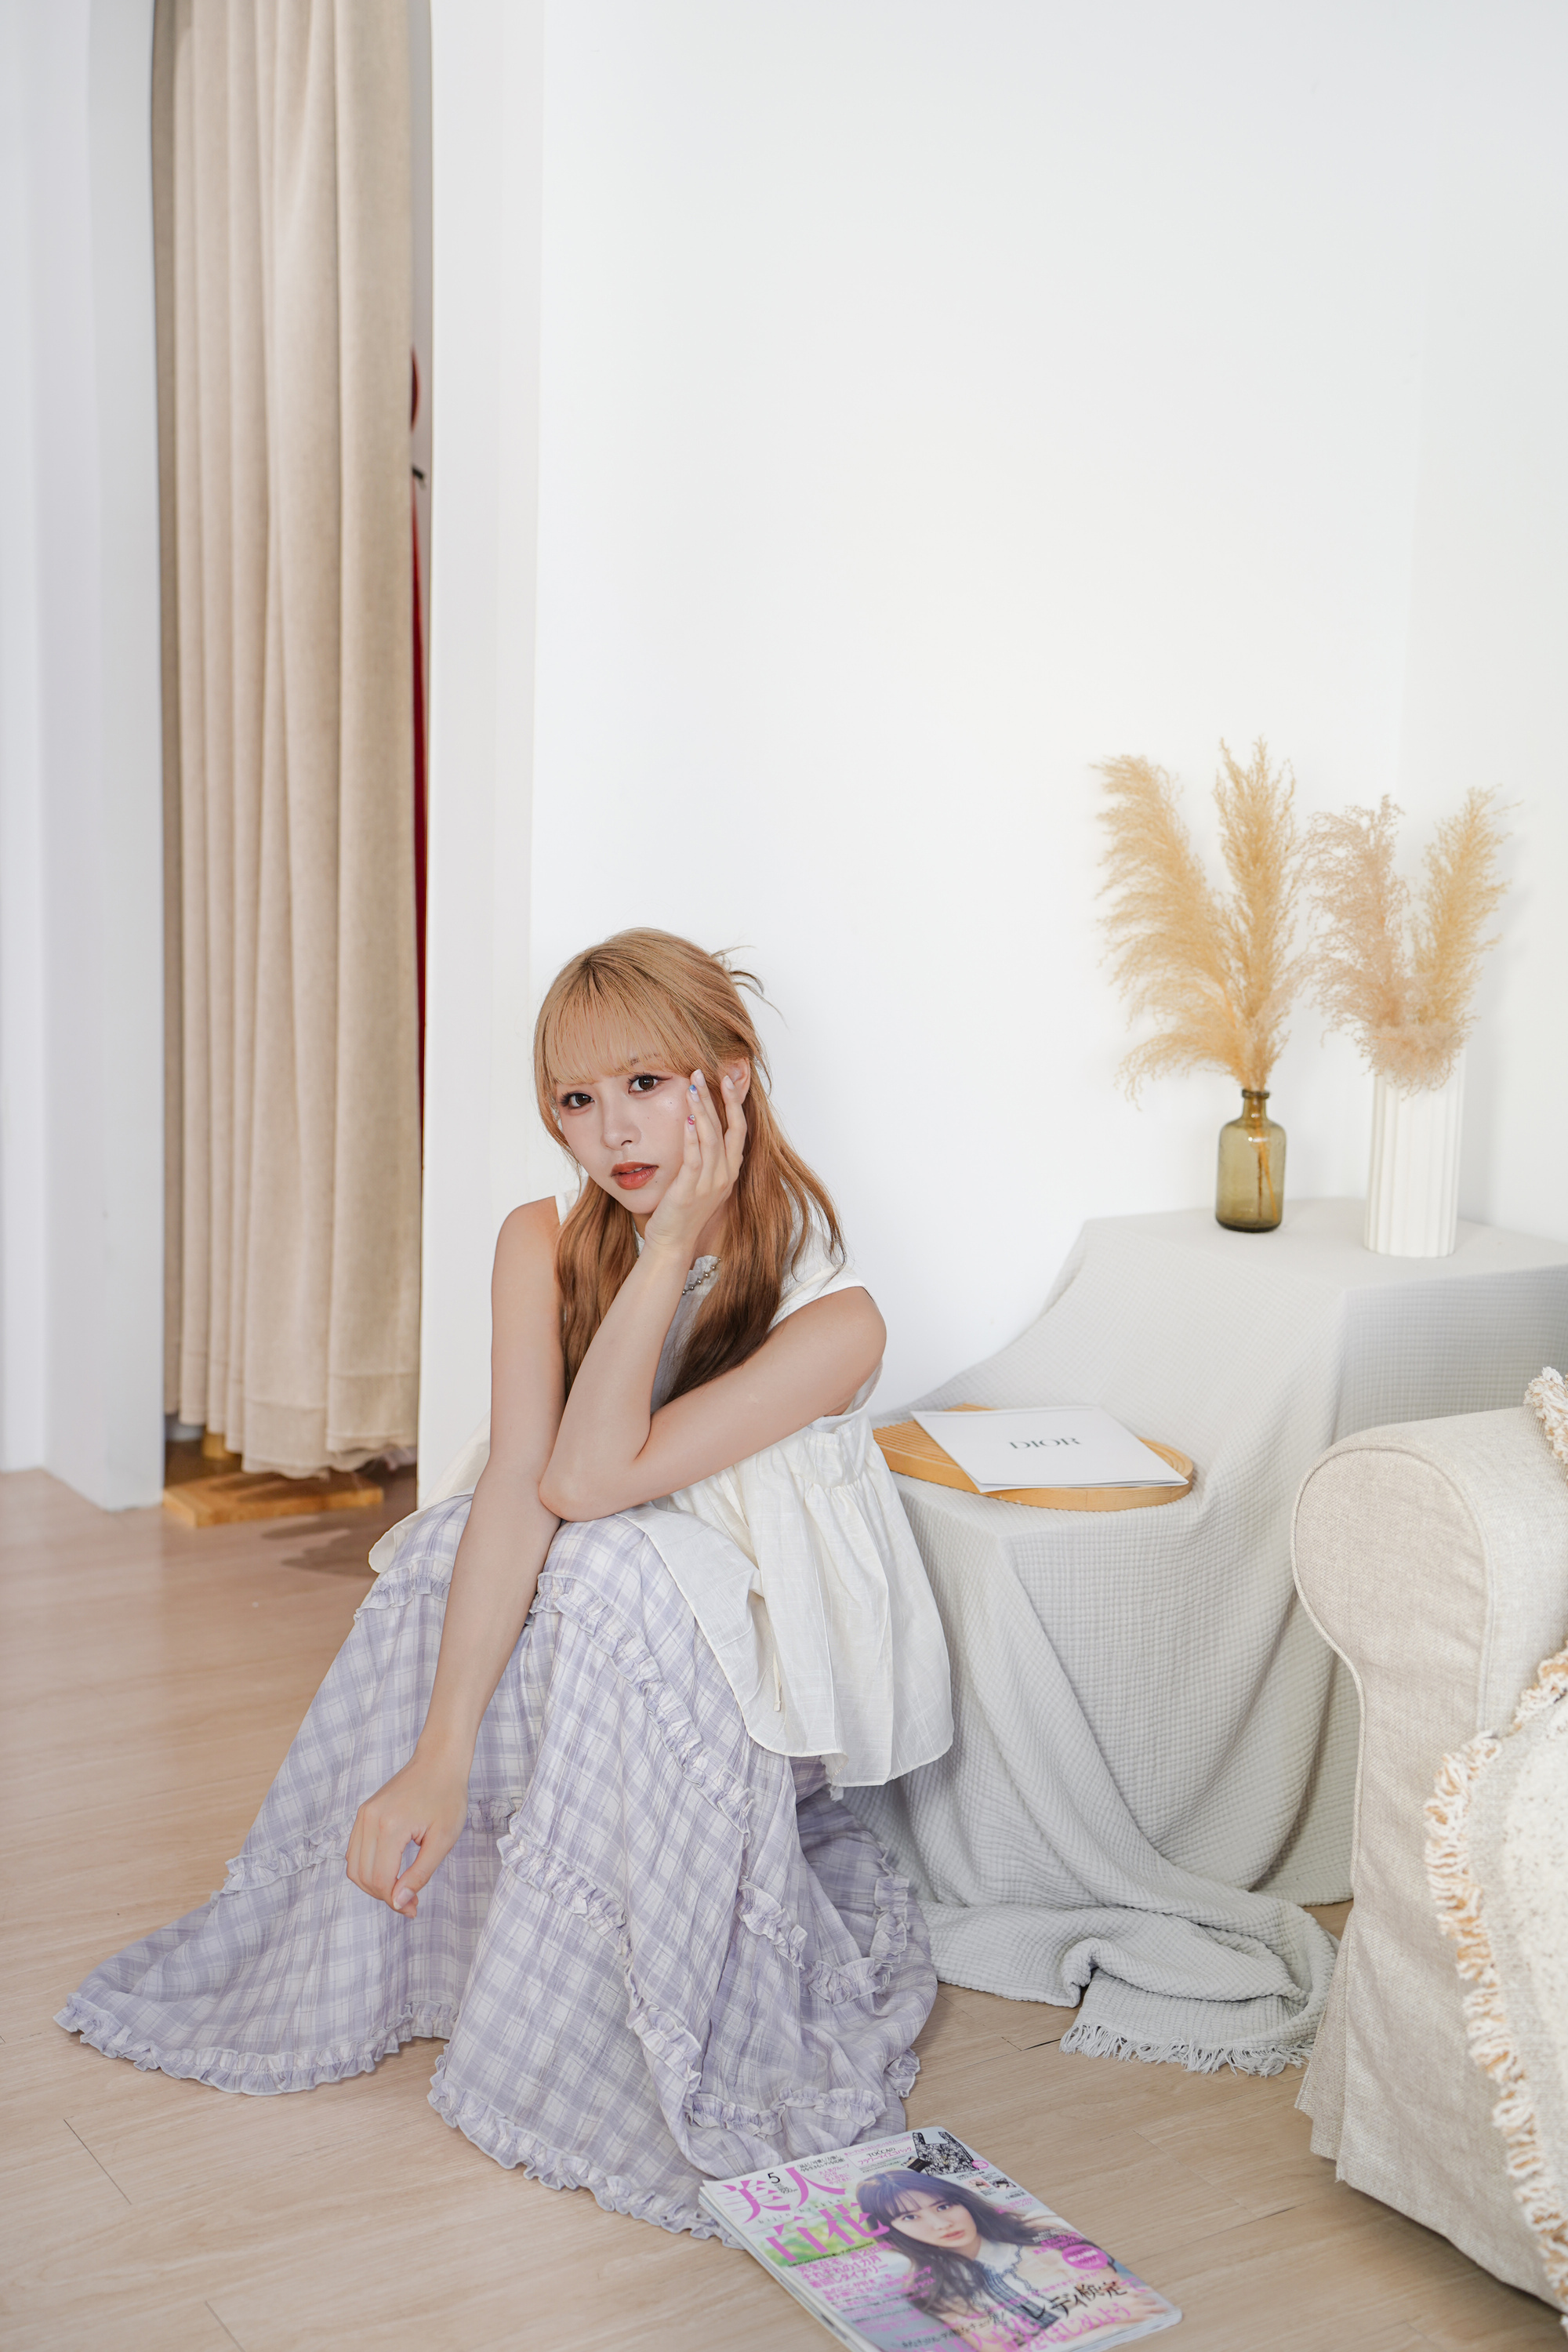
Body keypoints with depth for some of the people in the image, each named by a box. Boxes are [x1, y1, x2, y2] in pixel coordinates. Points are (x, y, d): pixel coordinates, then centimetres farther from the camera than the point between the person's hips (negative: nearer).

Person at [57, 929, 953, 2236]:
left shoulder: (832, 1316, -23)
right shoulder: (544, 1243, -11)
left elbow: (588, 1479, -31)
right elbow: (518, 1485, -24)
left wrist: (671, 1251, -31)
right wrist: (441, 1752, -33)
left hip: (745, 1669, -4)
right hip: (585, 1617, 4)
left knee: (615, 1569, -33)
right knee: (454, 1548, -25)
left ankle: (629, 2039, -18)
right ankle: (358, 1968, -4)